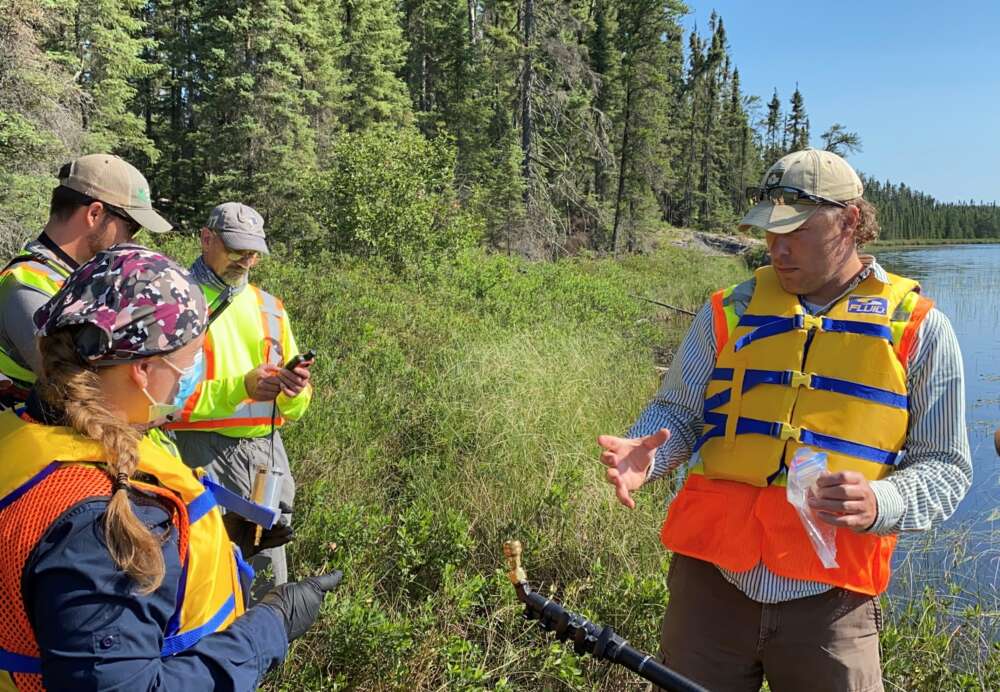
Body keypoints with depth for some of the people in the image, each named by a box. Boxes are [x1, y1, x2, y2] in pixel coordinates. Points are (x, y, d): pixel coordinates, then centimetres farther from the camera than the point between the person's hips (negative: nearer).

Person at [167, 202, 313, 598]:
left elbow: (294, 409, 16)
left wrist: (295, 390, -8)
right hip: (203, 451, -5)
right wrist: (240, 387, -20)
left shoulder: (269, 307, 15)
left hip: (267, 450, 6)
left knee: (270, 587, 14)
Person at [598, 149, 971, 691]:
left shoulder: (918, 328, 1)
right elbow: (676, 412, 8)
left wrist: (879, 505, -18)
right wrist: (646, 453, -15)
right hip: (710, 580, 2)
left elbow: (945, 467, 2)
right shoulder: (730, 312, 5)